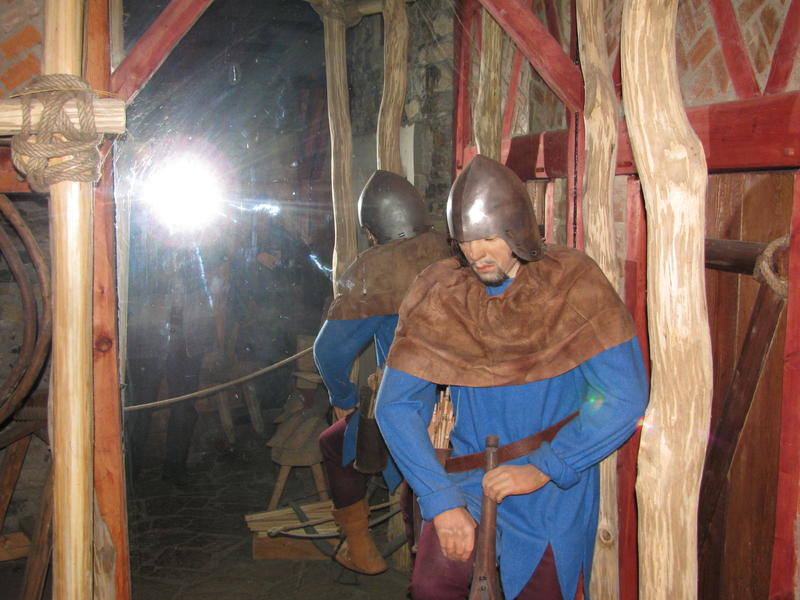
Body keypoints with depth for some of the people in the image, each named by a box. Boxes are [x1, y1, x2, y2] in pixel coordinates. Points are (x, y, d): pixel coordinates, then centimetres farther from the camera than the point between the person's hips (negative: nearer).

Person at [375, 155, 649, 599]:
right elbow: (397, 404, -10)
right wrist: (441, 501, -18)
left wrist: (543, 468, -21)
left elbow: (626, 397, -19)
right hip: (468, 477, 1)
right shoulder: (437, 293, -10)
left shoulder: (573, 284, -15)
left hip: (553, 490, -1)